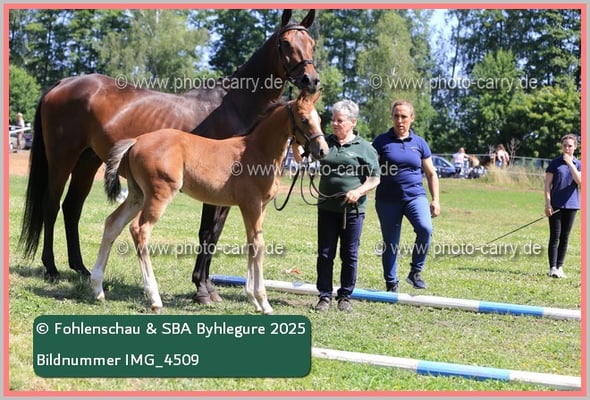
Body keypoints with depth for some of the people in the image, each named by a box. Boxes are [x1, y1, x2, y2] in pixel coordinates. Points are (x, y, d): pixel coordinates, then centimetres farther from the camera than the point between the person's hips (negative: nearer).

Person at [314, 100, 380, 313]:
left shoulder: (364, 148, -2)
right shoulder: (325, 143, 7)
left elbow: (375, 178, -1)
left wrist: (359, 191, -18)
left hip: (352, 210, -2)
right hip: (327, 208, 2)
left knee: (350, 255, 6)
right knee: (325, 254, 5)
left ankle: (345, 296, 18)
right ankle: (325, 296, 13)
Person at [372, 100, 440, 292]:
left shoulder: (419, 143, 8)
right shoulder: (382, 141, 2)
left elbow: (431, 174, 14)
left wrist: (435, 200, 8)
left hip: (415, 195, 1)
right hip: (388, 199, -1)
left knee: (425, 228, -25)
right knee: (390, 243, 4)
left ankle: (415, 272, -7)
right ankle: (391, 284, 18)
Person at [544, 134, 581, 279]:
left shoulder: (578, 164, 6)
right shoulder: (555, 163, 0)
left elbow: (580, 181, -12)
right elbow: (547, 184, -2)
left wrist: (570, 163, -17)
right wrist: (547, 203, -10)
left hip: (571, 205, 3)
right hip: (556, 205, -3)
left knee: (565, 237, 8)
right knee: (555, 236, -4)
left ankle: (560, 267, 14)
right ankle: (552, 268, -3)